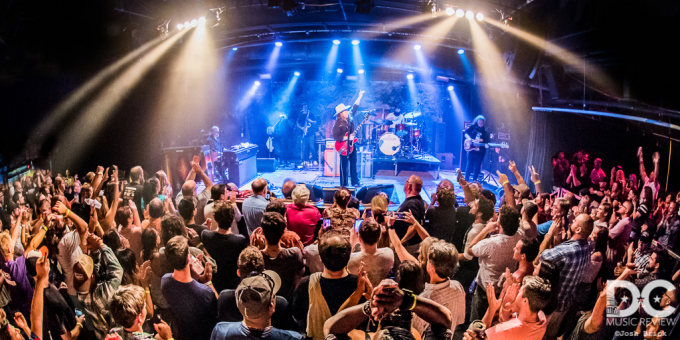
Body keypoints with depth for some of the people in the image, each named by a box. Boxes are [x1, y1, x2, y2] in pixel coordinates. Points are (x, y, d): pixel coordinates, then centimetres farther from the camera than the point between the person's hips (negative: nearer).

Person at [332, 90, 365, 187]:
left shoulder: (350, 116, 2)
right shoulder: (338, 124, -17)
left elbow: (355, 107, 14)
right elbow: (335, 136, -19)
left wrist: (360, 97, 12)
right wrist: (347, 138, -21)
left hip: (352, 145, 7)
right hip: (344, 147, -7)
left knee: (353, 164, 13)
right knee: (344, 166, -1)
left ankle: (355, 182, 23)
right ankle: (344, 185, 7)